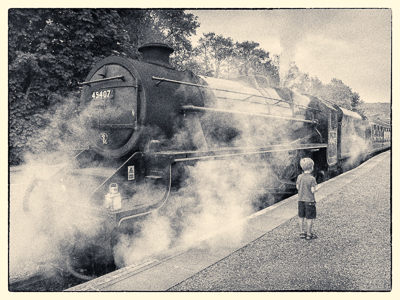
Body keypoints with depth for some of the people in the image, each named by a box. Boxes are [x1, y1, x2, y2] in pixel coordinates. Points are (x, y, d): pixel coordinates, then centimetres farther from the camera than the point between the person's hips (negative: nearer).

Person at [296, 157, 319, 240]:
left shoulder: (299, 177, -1)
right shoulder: (312, 178, -17)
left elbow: (297, 187, 5)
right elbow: (313, 190, -16)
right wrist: (317, 187, 3)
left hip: (301, 200, 6)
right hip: (309, 200, -5)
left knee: (301, 217, 13)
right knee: (309, 218, 5)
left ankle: (302, 233, 23)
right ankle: (309, 234, 13)